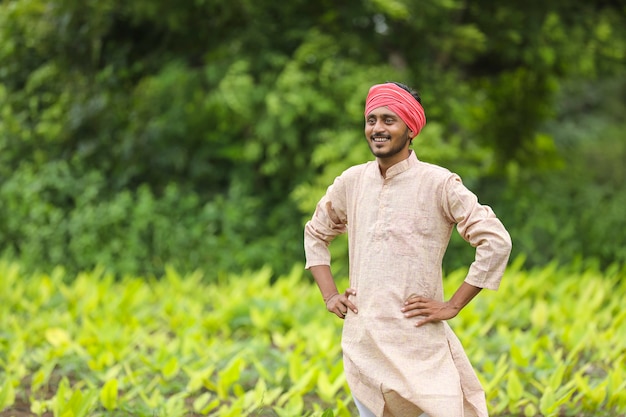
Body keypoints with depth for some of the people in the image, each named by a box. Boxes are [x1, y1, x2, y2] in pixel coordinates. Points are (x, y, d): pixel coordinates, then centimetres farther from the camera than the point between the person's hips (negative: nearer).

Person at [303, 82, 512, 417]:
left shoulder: (439, 184, -7)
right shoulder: (351, 182, 7)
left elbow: (496, 242, -9)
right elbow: (315, 235, 23)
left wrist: (452, 306, -9)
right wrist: (330, 296, 11)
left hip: (419, 342, -4)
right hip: (361, 340, 4)